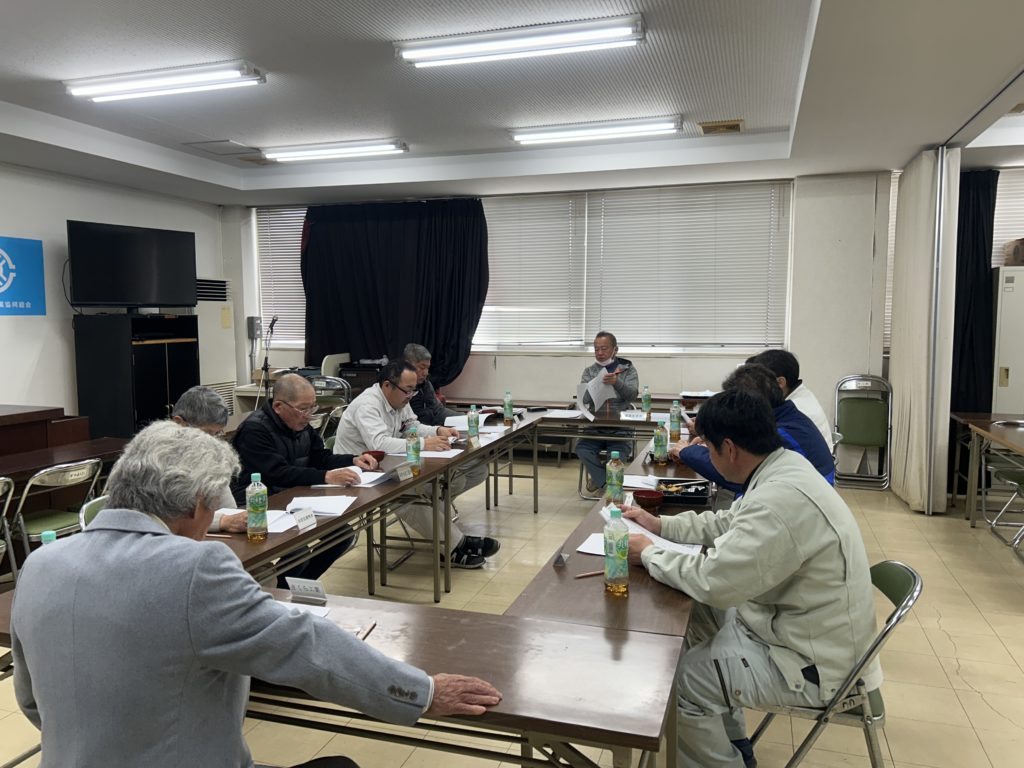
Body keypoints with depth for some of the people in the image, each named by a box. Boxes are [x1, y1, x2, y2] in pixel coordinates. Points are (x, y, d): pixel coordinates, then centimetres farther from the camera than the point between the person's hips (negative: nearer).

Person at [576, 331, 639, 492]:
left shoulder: (628, 370, 7)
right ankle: (608, 483, -4)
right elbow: (583, 398, -1)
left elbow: (632, 393, -9)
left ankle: (599, 478, 6)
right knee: (582, 449, -27)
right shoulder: (589, 371, 11)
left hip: (620, 427, -2)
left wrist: (617, 382, -30)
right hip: (595, 426, 2)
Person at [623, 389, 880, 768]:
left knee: (679, 679, -10)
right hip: (801, 627, 10)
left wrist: (648, 553, -12)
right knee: (697, 616, 18)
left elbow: (714, 582, -28)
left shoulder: (782, 500, -32)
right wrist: (660, 525, 9)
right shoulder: (784, 468, -1)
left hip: (815, 663, -10)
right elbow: (728, 523, 15)